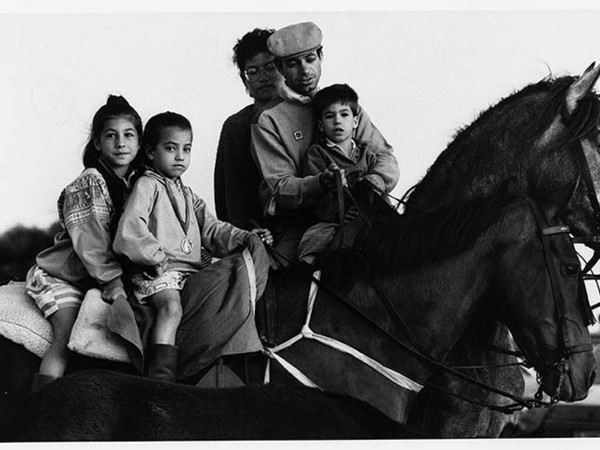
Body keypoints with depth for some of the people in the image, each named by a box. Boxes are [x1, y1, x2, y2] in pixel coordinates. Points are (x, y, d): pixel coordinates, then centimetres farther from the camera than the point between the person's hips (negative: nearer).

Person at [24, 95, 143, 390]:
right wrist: (112, 278, -26)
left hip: (102, 275, 7)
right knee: (67, 337, -24)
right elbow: (90, 239, -21)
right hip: (59, 274, -7)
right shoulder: (89, 183, -16)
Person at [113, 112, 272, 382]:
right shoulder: (146, 185, 3)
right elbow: (130, 228, -11)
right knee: (171, 306, -33)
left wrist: (243, 238, 3)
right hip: (156, 272, -8)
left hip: (191, 271, 8)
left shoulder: (188, 196, 29)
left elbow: (210, 228, 20)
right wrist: (155, 256, -19)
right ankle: (161, 379, -44)